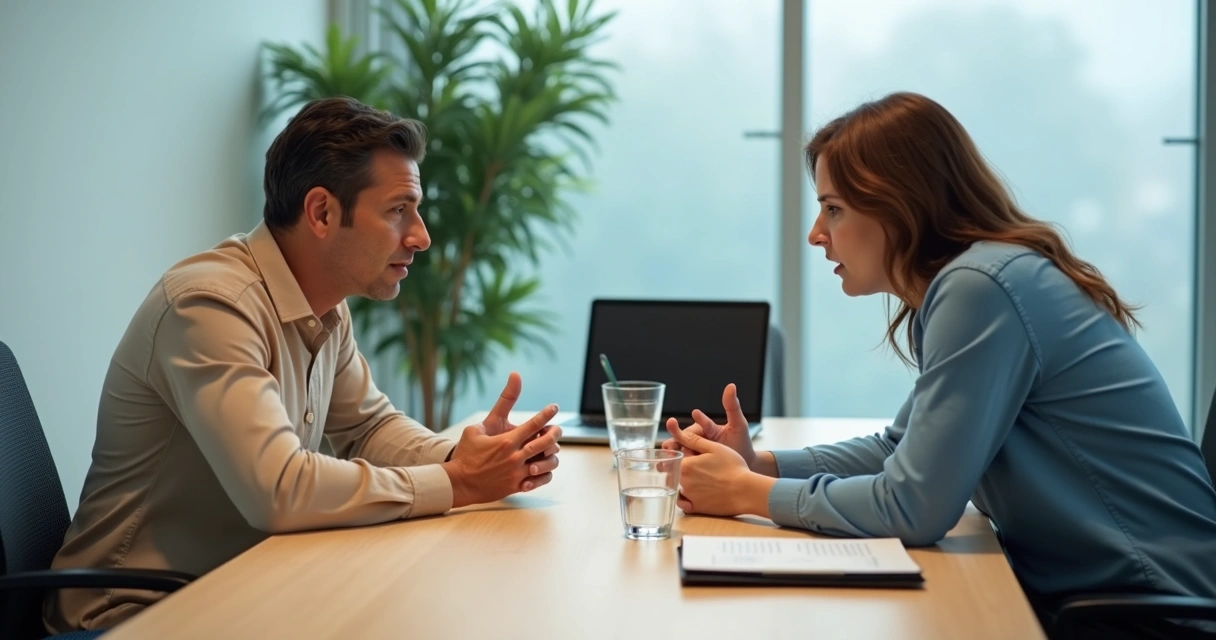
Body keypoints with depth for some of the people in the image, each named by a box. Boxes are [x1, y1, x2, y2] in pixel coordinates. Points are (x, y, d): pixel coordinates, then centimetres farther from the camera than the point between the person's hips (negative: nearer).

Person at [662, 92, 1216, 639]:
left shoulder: (980, 288, -20)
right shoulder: (963, 280, 10)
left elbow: (911, 506, -21)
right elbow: (902, 451, 18)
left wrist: (749, 494, -9)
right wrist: (757, 464, 4)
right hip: (1078, 584, 8)